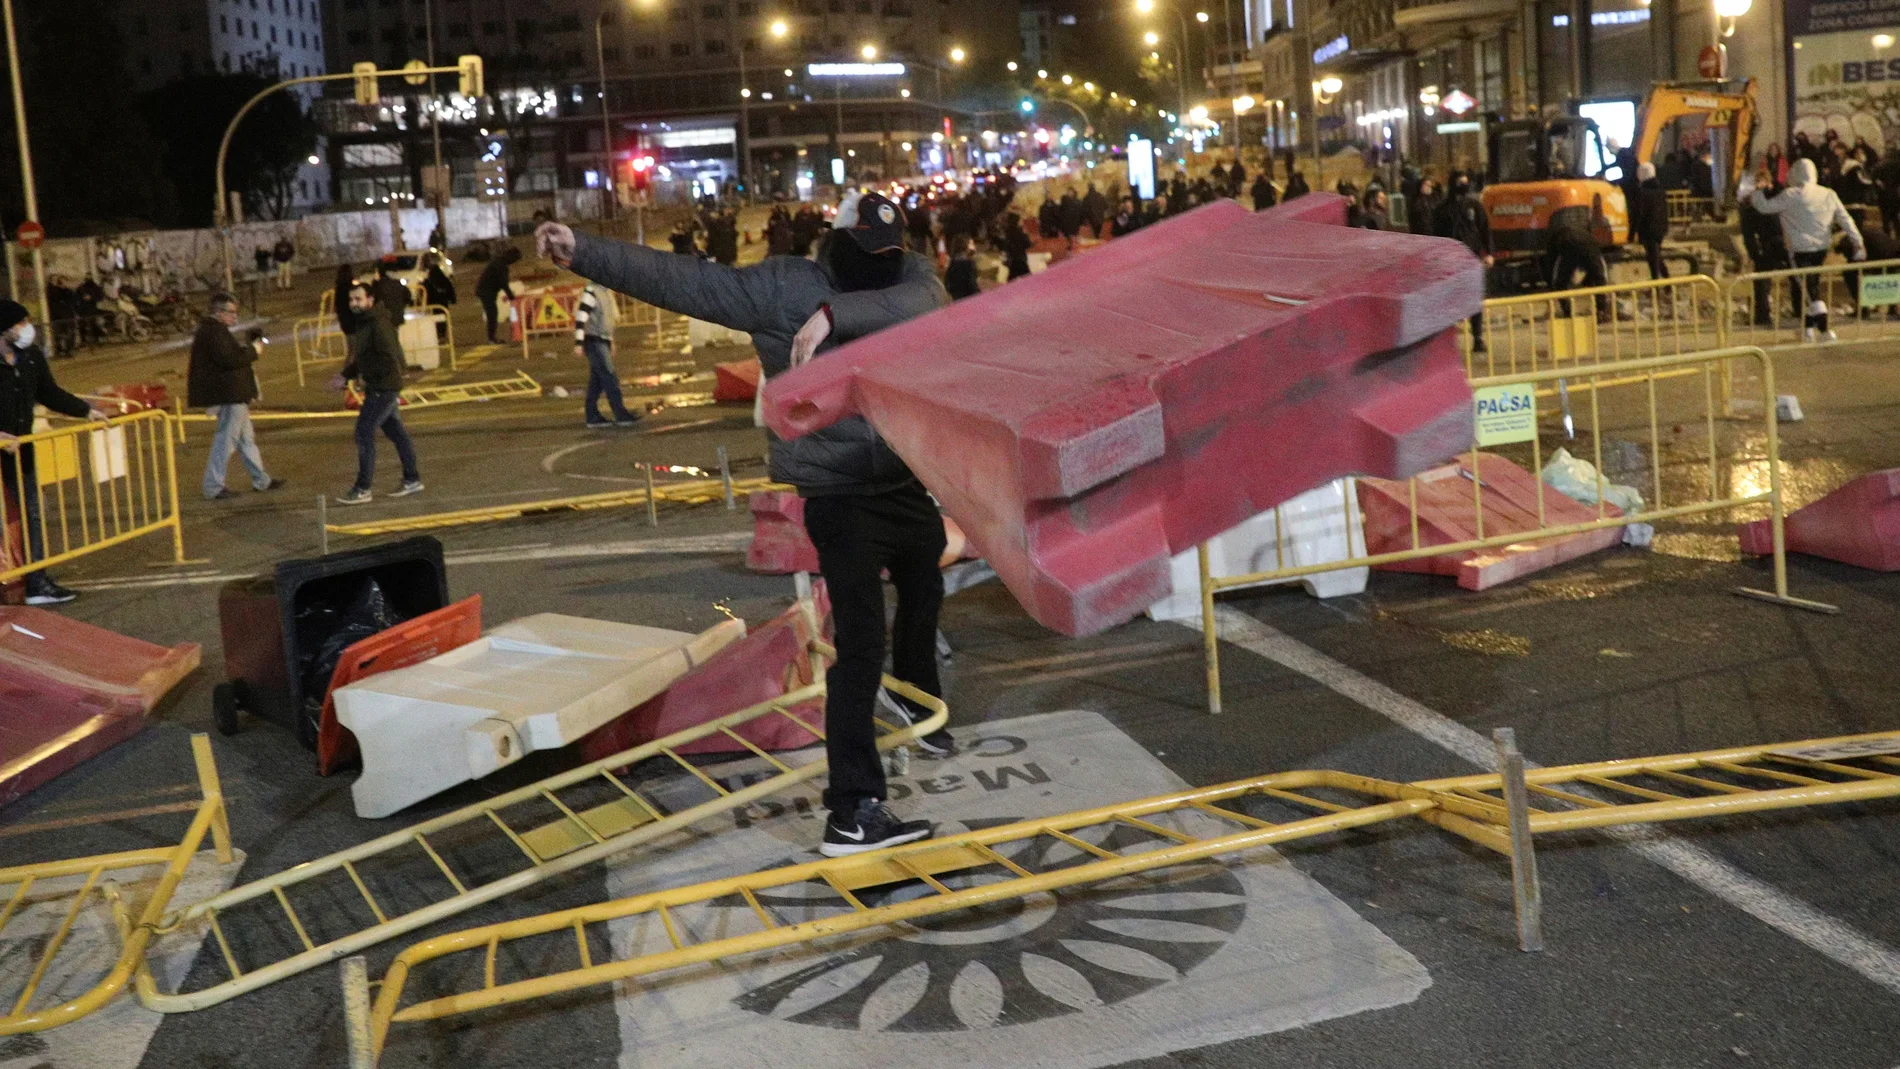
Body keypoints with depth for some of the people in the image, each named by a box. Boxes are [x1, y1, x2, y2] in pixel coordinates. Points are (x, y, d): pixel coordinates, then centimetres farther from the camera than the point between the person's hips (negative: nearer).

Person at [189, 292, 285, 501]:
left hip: (230, 395, 11)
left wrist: (246, 350, 7)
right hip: (229, 395, -11)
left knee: (246, 437, 17)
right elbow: (229, 359, -25)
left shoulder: (214, 330, 16)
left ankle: (261, 480, 26)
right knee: (226, 439, -6)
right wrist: (253, 350, -14)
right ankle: (213, 487, -1)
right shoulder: (214, 332, -18)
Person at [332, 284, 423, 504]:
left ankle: (362, 489, -4)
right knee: (395, 431, 14)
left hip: (384, 388, -10)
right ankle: (412, 480, 23)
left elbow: (391, 358, -25)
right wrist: (345, 375, 8)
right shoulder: (362, 323, 12)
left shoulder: (379, 324, -18)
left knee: (364, 432, -8)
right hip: (376, 387, 10)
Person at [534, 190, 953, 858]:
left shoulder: (910, 278, -2)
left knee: (924, 591, 28)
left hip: (906, 480, 6)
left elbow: (922, 302, -26)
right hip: (838, 492, -6)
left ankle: (913, 695, 60)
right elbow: (681, 281, -16)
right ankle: (852, 813, -18)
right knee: (861, 640, -17)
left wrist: (835, 314, -40)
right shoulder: (781, 287, -10)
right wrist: (584, 253, -24)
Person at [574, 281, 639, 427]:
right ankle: (621, 416, -15)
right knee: (609, 378, -12)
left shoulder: (606, 292, 16)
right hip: (594, 342, -9)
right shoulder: (591, 291, -12)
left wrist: (611, 343, 24)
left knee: (596, 381, 8)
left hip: (603, 341, 9)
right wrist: (578, 343, -21)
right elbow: (580, 317, -17)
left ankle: (593, 417, 11)